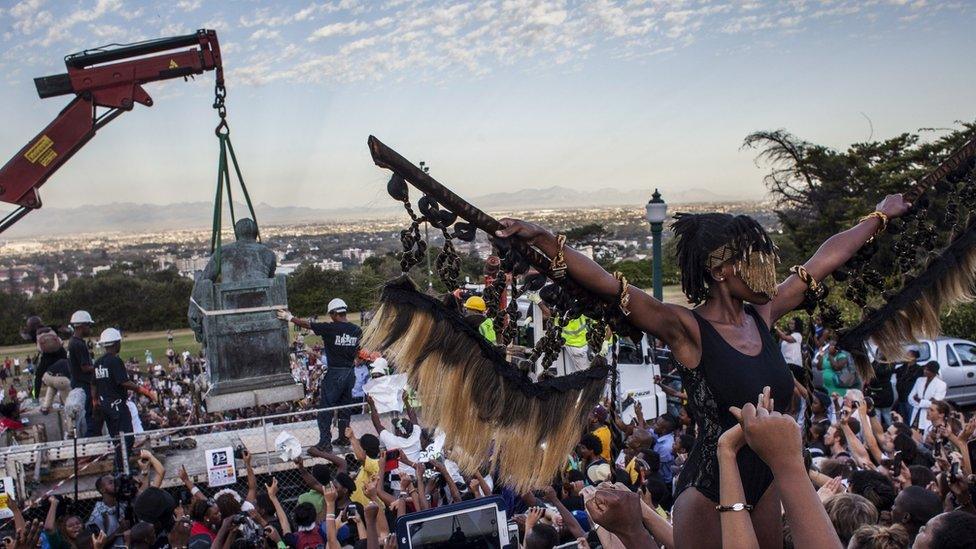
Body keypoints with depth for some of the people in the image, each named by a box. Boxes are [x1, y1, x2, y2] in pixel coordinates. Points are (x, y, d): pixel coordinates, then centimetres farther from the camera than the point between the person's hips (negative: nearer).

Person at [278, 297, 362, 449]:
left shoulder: (330, 328, -13)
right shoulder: (357, 330, 0)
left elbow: (306, 325, -3)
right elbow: (358, 352, 8)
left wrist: (289, 317, 10)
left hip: (334, 373, -5)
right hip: (350, 373, 6)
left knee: (326, 408, 1)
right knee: (346, 406, 17)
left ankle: (325, 442, 0)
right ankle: (344, 438, 23)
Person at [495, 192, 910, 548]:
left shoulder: (763, 315, 4)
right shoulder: (687, 331, -15)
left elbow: (826, 259, 16)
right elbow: (607, 286, -28)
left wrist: (880, 216, 30)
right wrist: (542, 240, -40)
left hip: (765, 486, 7)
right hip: (708, 493, -6)